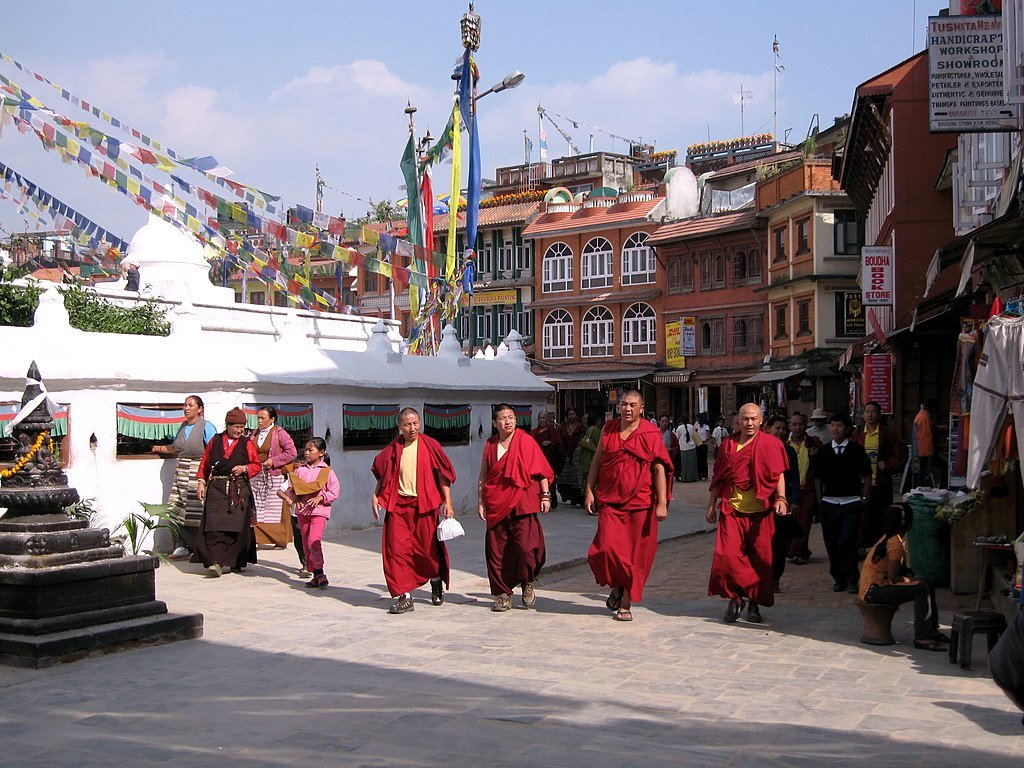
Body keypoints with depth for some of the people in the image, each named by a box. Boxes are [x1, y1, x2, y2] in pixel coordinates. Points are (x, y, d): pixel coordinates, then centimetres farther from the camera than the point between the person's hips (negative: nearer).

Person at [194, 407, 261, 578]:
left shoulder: (247, 443, 7)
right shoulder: (215, 441, 10)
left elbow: (256, 465, 8)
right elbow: (204, 463, 14)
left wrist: (244, 469, -10)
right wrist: (202, 482, 6)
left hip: (238, 490, 0)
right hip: (216, 488, 0)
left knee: (235, 527, -2)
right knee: (214, 525, -11)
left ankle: (229, 561, 10)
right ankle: (215, 562, -16)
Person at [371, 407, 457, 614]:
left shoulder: (430, 446, -2)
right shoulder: (393, 449, 6)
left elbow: (443, 474, -2)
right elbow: (383, 475, 16)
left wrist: (448, 502, -7)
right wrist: (375, 495, 4)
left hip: (424, 505, -2)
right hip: (398, 505, 2)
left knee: (427, 548, 5)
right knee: (397, 549, -4)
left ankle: (436, 582, 35)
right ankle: (404, 597, 2)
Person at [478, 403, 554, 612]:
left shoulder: (526, 441, 1)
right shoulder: (491, 445, 11)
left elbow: (542, 470, 4)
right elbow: (483, 477, 15)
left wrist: (545, 495, -2)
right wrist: (480, 502, 11)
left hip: (523, 502, -3)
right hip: (496, 504, 3)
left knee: (525, 545, -14)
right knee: (497, 549, 2)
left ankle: (527, 583, 12)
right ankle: (503, 594, 13)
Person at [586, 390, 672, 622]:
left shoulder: (650, 434, -1)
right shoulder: (609, 429, 9)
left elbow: (660, 469, -3)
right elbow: (597, 462, 13)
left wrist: (662, 503, -10)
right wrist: (589, 491, 5)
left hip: (640, 503, -2)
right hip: (610, 501, 2)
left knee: (635, 555, 2)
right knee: (606, 548, -12)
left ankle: (626, 605, 15)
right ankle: (617, 587, 17)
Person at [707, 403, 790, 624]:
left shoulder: (770, 444, 4)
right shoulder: (728, 444, 11)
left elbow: (778, 474, -1)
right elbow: (718, 477, 16)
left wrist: (781, 498, -16)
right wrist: (712, 505, 14)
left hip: (761, 510, -1)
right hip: (731, 508, 1)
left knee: (761, 558, 2)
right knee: (727, 554, -10)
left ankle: (754, 604, 16)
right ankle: (735, 598, 8)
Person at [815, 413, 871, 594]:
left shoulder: (856, 450, 0)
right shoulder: (824, 451, 7)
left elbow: (867, 475, 6)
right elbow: (817, 477, 14)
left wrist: (864, 498, 2)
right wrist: (820, 500, 9)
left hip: (851, 503, -3)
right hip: (829, 503, 3)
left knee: (847, 542, -12)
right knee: (832, 544, 5)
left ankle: (851, 580, 0)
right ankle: (839, 579, 17)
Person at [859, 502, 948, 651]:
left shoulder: (889, 538, 12)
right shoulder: (895, 543, -19)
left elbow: (901, 569, 17)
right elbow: (893, 577, -20)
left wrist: (911, 578, -1)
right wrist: (913, 580, -5)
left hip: (874, 587, 11)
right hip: (873, 591, -11)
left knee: (927, 585, 13)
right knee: (921, 588, -21)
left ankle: (931, 630, 18)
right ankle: (922, 638, -20)